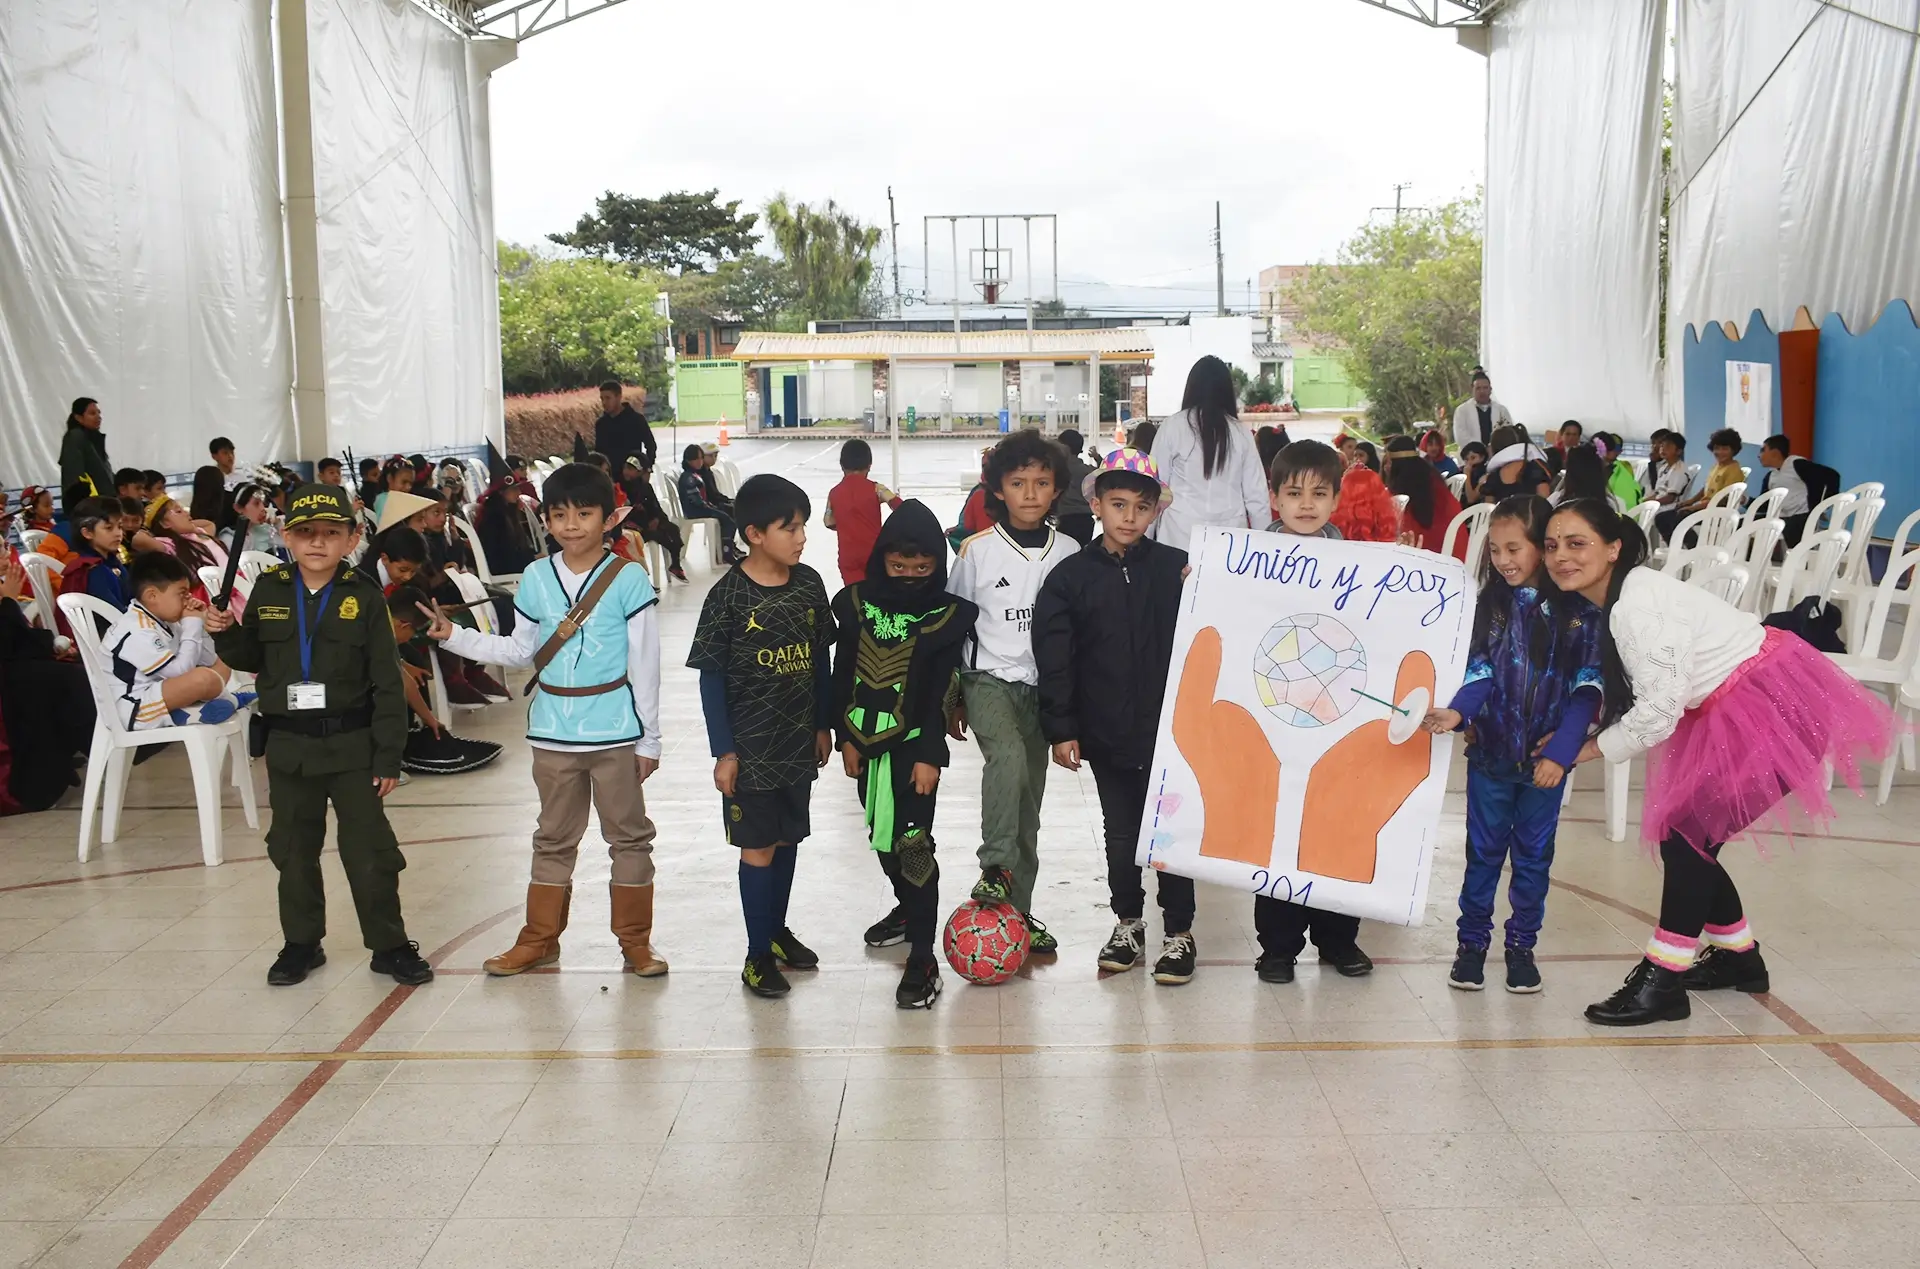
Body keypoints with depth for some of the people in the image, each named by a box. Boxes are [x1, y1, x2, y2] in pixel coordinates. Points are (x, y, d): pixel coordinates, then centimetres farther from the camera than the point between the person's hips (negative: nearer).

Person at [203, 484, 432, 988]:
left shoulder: (363, 596, -9)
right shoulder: (268, 591, 1)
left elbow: (387, 683, -8)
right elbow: (252, 659, 14)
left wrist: (388, 756, -10)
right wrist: (225, 634, -8)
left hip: (351, 743, -3)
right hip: (288, 744, 3)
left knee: (370, 851, 2)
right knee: (293, 849, 14)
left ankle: (389, 945, 16)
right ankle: (301, 943, 29)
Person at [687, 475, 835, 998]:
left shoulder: (809, 584, -1)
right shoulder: (727, 596, -15)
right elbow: (711, 677, -11)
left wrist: (824, 724, 11)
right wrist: (723, 751, -11)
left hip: (799, 741, 5)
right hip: (750, 748, -5)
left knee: (787, 839, 17)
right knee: (758, 847, 3)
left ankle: (777, 930, 35)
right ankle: (758, 955, 15)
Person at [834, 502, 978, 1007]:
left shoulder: (948, 615, -7)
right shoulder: (856, 603, 1)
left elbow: (940, 692, -8)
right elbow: (843, 674, 6)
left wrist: (930, 756, -11)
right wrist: (846, 737, 3)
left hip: (915, 744, -4)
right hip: (865, 739, 5)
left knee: (912, 842, -9)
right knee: (882, 835, 19)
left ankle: (922, 957, -4)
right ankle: (908, 907, 44)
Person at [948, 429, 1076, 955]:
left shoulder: (1068, 553, 0)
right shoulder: (977, 551, -5)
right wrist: (951, 701, 7)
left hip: (1043, 687, 3)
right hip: (989, 679, -3)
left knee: (1029, 800, 7)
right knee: (1008, 758, -31)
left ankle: (1017, 909, 18)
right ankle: (995, 871, -20)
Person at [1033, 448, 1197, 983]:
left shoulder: (1177, 568, -3)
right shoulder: (1071, 577, -3)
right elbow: (1054, 659, -3)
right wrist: (1061, 729, -5)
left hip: (1169, 729, -1)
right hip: (1106, 733, 1)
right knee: (1120, 832, 15)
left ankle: (1179, 932, 22)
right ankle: (1128, 923, 32)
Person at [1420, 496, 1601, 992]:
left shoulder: (1580, 611, -7)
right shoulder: (1490, 605, -1)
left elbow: (1587, 687, -9)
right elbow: (1480, 672, -6)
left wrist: (1561, 751, -17)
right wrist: (1457, 713, -25)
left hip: (1545, 757, -1)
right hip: (1491, 752, 1)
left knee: (1533, 854, 11)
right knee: (1483, 851, 10)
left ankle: (1522, 945, 25)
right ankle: (1472, 942, 22)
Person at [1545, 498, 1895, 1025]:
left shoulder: (1637, 603, -24)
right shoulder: (1612, 602, 5)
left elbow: (1659, 709, -25)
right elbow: (1627, 697, 9)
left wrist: (1593, 748, -12)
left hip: (1776, 709, -9)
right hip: (1735, 713, 9)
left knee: (1687, 834, -11)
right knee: (1686, 836, 11)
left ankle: (1662, 980, -2)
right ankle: (1738, 956, 31)